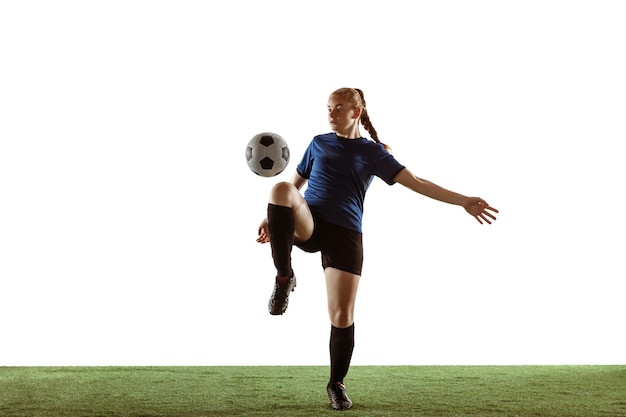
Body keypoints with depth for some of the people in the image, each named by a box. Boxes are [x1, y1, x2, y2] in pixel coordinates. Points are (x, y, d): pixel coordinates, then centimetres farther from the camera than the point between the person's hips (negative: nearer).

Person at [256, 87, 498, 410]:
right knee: (281, 188, -33)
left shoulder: (373, 152, 8)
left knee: (342, 316, -8)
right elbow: (295, 185, 23)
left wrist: (463, 201, -5)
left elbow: (416, 183, 3)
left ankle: (337, 384, 15)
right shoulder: (319, 143, 15)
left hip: (345, 234, -1)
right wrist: (274, 217, 11)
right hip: (307, 224, 1)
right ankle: (284, 279, -23)